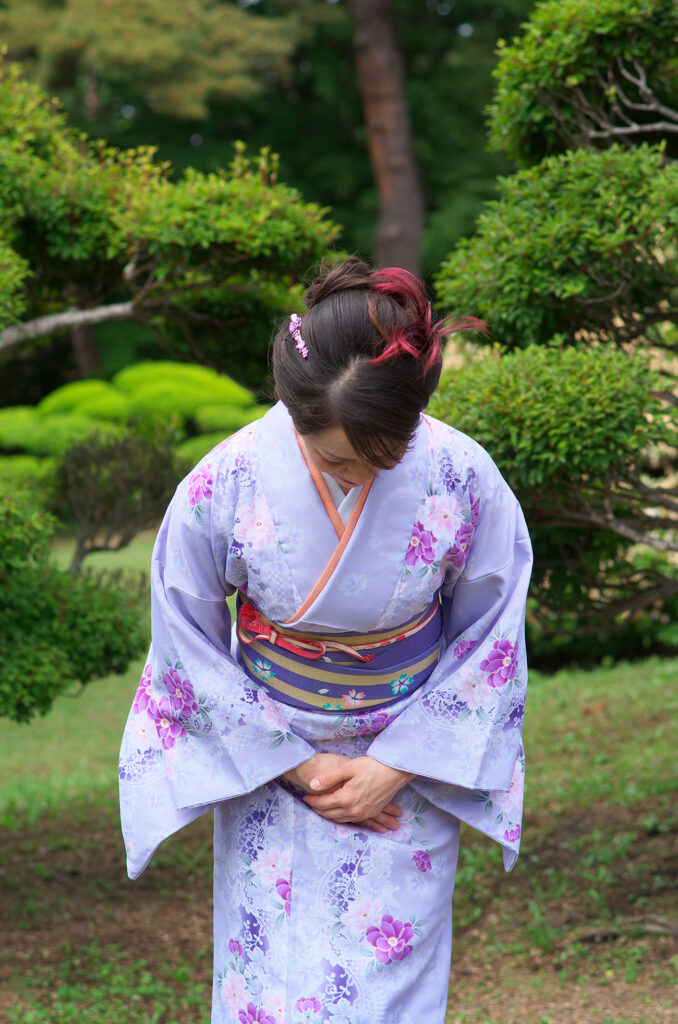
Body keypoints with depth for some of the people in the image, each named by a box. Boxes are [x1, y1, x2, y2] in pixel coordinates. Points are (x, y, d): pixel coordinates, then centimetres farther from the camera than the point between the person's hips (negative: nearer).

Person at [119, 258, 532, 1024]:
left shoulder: (464, 480, -20)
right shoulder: (223, 486, -22)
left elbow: (489, 640, -7)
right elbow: (189, 649, -8)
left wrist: (396, 770, -10)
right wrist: (299, 767, -8)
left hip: (410, 764, 0)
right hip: (268, 759, 0)